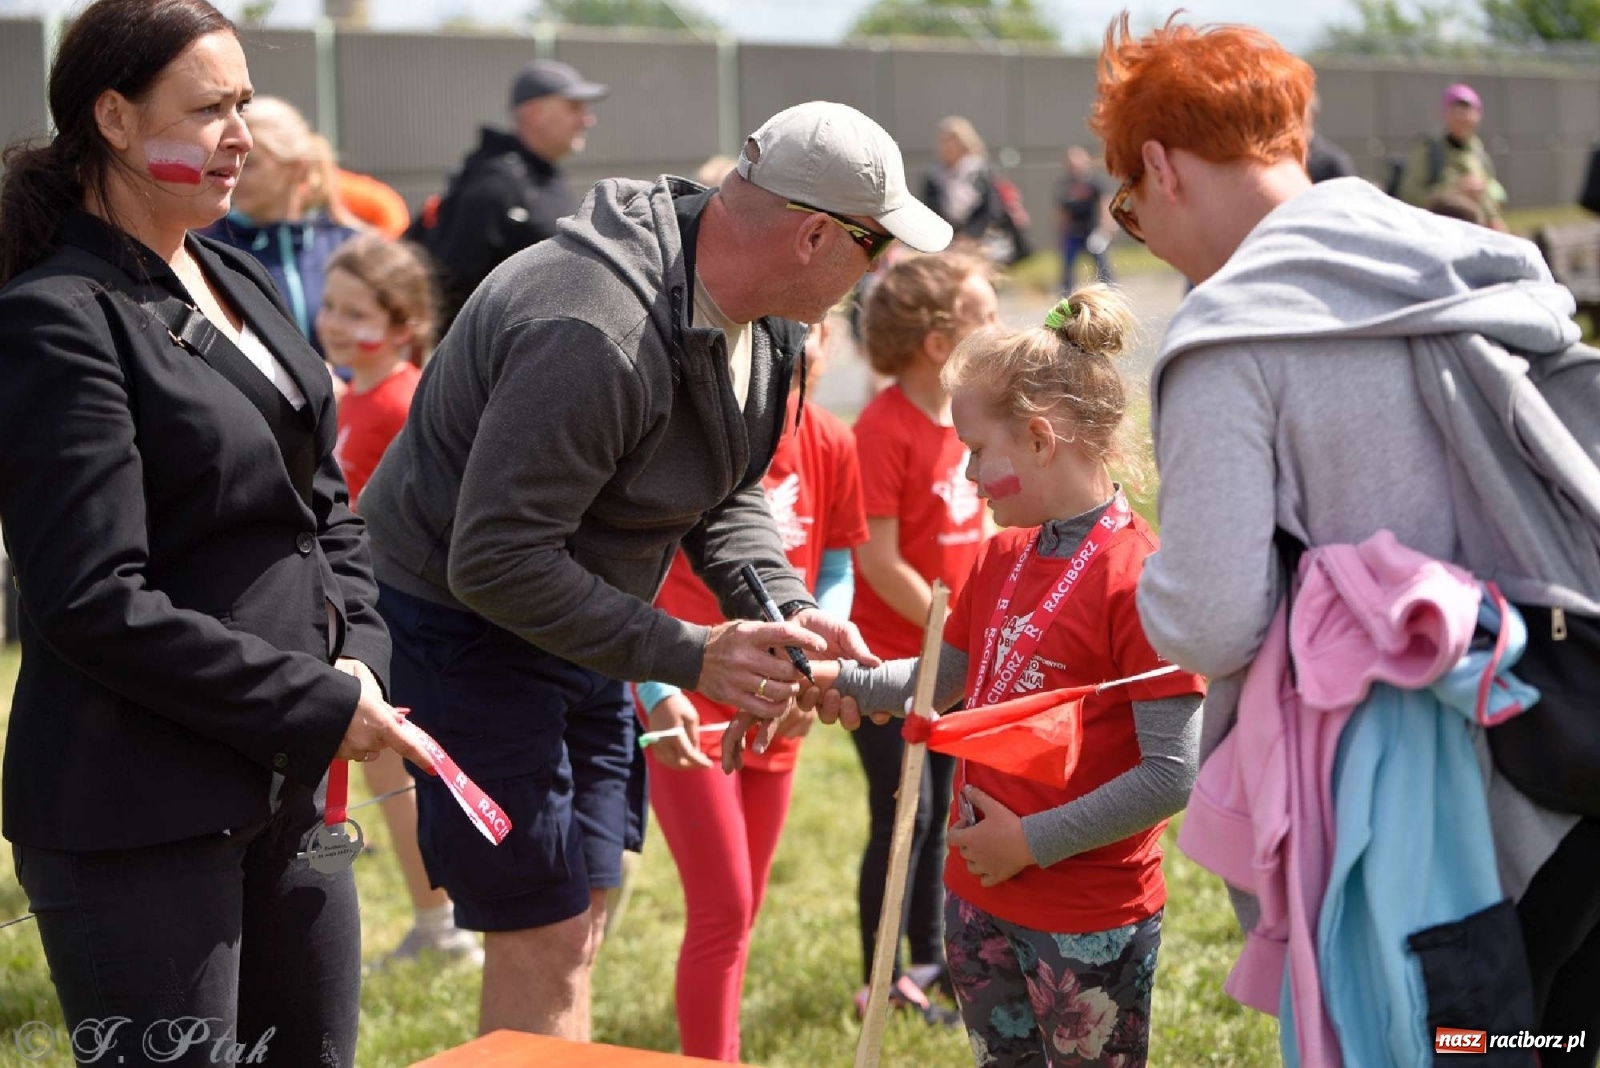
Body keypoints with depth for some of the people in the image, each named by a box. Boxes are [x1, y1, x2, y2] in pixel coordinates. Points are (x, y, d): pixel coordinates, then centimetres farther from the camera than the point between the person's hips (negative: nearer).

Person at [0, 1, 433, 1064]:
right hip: (137, 821, -8)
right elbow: (95, 605, -19)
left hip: (290, 789, 8)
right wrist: (318, 701, -15)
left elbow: (326, 507, 17)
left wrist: (359, 666, -1)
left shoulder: (240, 283, 12)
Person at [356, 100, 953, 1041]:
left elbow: (727, 497, 10)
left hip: (576, 621, 9)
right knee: (542, 938, -7)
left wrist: (791, 609, -9)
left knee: (581, 912, 14)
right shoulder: (597, 337, -33)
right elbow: (494, 561, -31)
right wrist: (688, 657, -29)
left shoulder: (762, 318, -2)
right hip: (461, 620, -9)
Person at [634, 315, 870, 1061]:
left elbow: (836, 575, 7)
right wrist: (657, 690, -25)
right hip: (687, 712, -5)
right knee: (723, 909, -8)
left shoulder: (830, 444, 0)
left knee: (740, 911, 16)